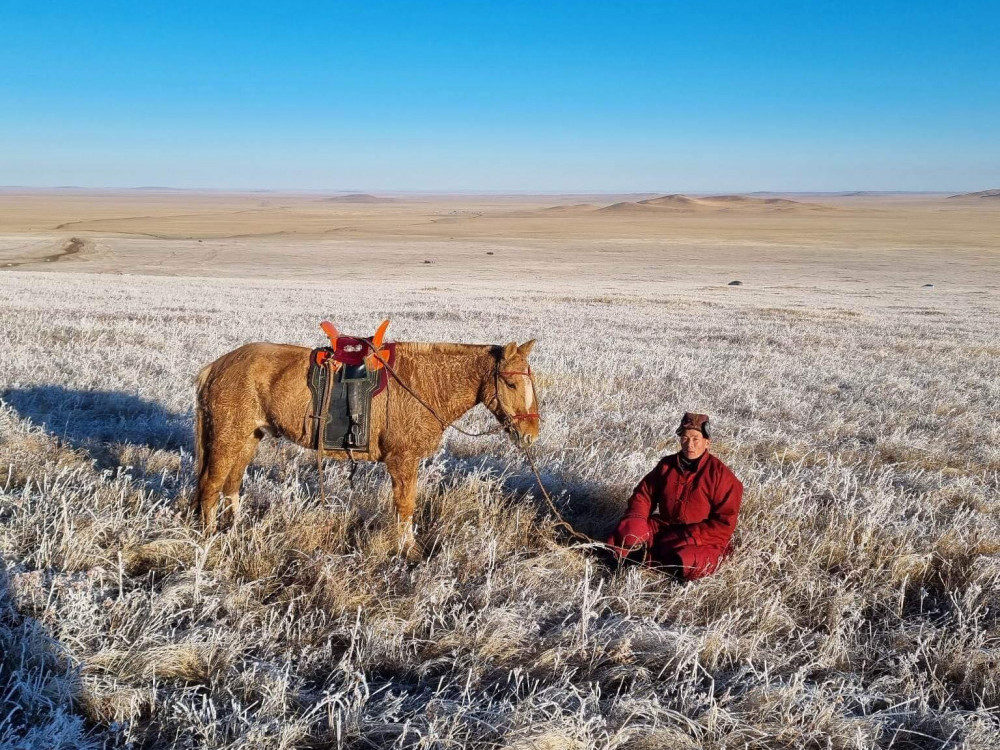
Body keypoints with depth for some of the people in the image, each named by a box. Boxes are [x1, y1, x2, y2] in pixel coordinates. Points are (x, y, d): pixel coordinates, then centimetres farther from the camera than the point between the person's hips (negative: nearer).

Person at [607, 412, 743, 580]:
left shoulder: (720, 474, -12)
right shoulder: (667, 464, 2)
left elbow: (725, 522, -14)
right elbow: (644, 493, 10)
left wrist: (690, 537, -23)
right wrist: (636, 520, -10)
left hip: (702, 537, -4)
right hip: (663, 528, 4)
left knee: (687, 566, -37)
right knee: (620, 539, -15)